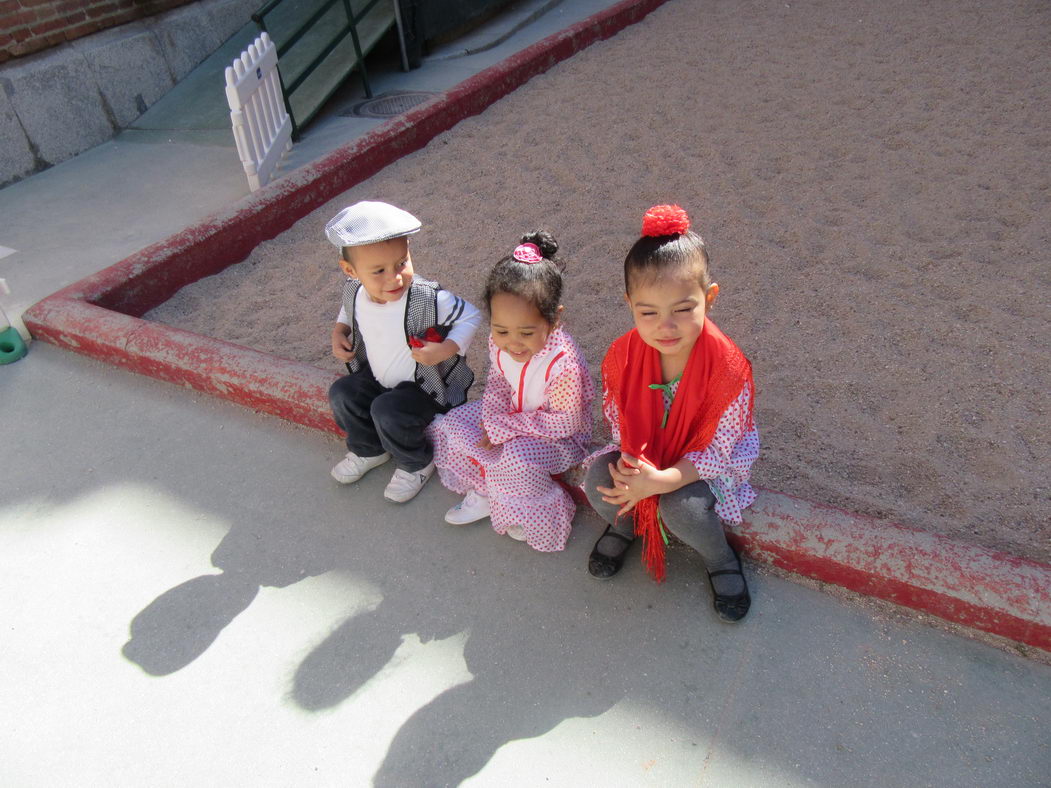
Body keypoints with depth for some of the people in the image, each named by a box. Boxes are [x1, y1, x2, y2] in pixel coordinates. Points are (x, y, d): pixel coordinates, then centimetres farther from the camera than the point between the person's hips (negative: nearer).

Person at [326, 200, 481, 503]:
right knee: (342, 394, -2)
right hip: (378, 377, 7)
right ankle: (369, 450, 26)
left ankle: (416, 464, 4)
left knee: (388, 411, -26)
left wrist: (445, 350, -31)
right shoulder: (354, 292, -13)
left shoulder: (427, 298, -32)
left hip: (425, 385, -6)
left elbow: (470, 316, -20)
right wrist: (338, 333, -5)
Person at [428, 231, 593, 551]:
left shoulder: (563, 363, -37)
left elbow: (566, 422, -29)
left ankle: (537, 513, -4)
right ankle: (482, 494, 8)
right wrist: (494, 418, -18)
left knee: (516, 458, -34)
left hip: (560, 434, -7)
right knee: (446, 427, 0)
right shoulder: (499, 343, -18)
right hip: (512, 414, 7)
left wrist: (505, 426, -26)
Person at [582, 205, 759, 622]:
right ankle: (623, 523, 17)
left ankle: (720, 560, 7)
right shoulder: (623, 354, -21)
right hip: (642, 451, 3)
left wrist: (661, 481, -37)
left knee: (682, 507, -31)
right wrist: (631, 465, -23)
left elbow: (716, 450, -24)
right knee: (599, 481, -22)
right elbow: (617, 416, -4)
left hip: (709, 461, -3)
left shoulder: (728, 368, -32)